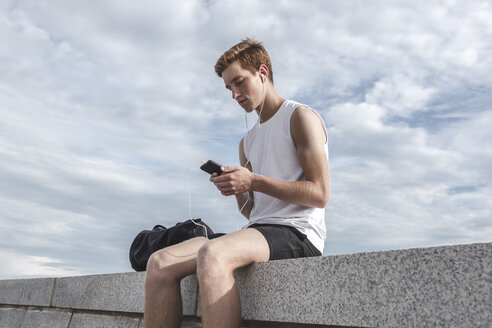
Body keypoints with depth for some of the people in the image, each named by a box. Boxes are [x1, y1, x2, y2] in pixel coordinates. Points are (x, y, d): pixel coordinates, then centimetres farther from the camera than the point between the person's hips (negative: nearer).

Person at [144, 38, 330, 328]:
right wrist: (236, 188, 1)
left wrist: (254, 181, -14)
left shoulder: (300, 117, 2)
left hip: (298, 233, -7)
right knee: (160, 263, -11)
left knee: (212, 254, -37)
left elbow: (320, 194, -9)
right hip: (260, 230, 8)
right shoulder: (248, 142, 24)